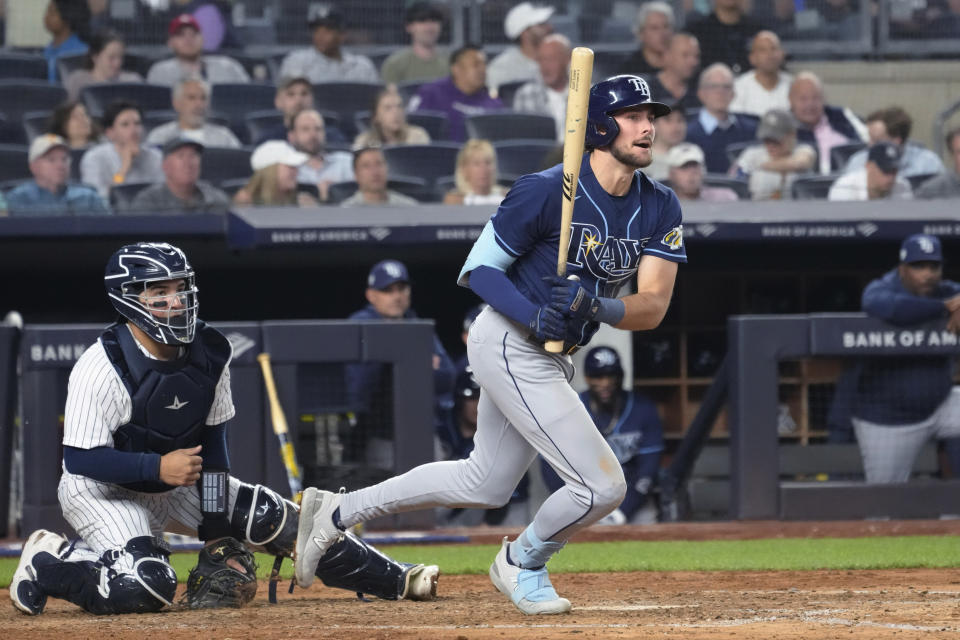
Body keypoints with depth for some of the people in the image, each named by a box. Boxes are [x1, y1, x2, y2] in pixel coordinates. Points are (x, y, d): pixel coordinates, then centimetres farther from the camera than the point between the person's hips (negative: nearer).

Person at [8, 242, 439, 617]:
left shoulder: (210, 354, -9)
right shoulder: (101, 369, -26)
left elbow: (213, 444, -4)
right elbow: (79, 459, -25)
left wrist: (218, 533, -10)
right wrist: (158, 467, -35)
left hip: (179, 482, 6)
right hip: (101, 490, -6)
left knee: (275, 519, -5)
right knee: (148, 586, -30)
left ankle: (395, 581, 6)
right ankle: (48, 560, -6)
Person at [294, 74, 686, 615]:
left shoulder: (661, 208, -1)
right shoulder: (547, 191, -19)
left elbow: (654, 307, -9)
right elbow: (477, 270, -12)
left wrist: (597, 307, -29)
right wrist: (534, 317, -28)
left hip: (550, 358, 8)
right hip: (509, 345, -8)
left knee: (487, 484, 20)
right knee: (603, 485, -12)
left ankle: (339, 511, 30)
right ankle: (523, 565, 16)